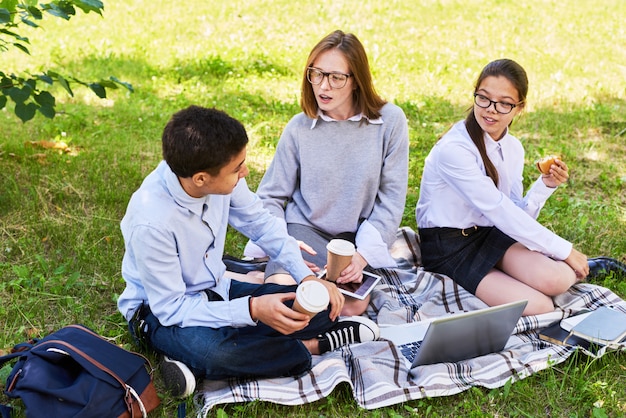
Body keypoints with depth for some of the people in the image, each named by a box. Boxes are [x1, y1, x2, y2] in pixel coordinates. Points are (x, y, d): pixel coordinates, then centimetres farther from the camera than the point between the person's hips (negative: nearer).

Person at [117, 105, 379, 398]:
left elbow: (261, 223, 0)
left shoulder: (217, 176, -18)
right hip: (160, 312, -6)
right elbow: (170, 308, -26)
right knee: (209, 349, -39)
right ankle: (310, 347, -13)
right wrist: (251, 309, -36)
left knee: (323, 304, -4)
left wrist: (307, 276, -11)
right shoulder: (151, 221, -33)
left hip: (215, 291, 6)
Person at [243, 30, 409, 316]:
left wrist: (362, 255, -16)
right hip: (304, 230, -1)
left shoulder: (390, 121, -6)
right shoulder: (299, 128, -3)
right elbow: (271, 198, 3)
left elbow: (391, 200, -4)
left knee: (354, 305, -27)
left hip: (358, 236, 1)